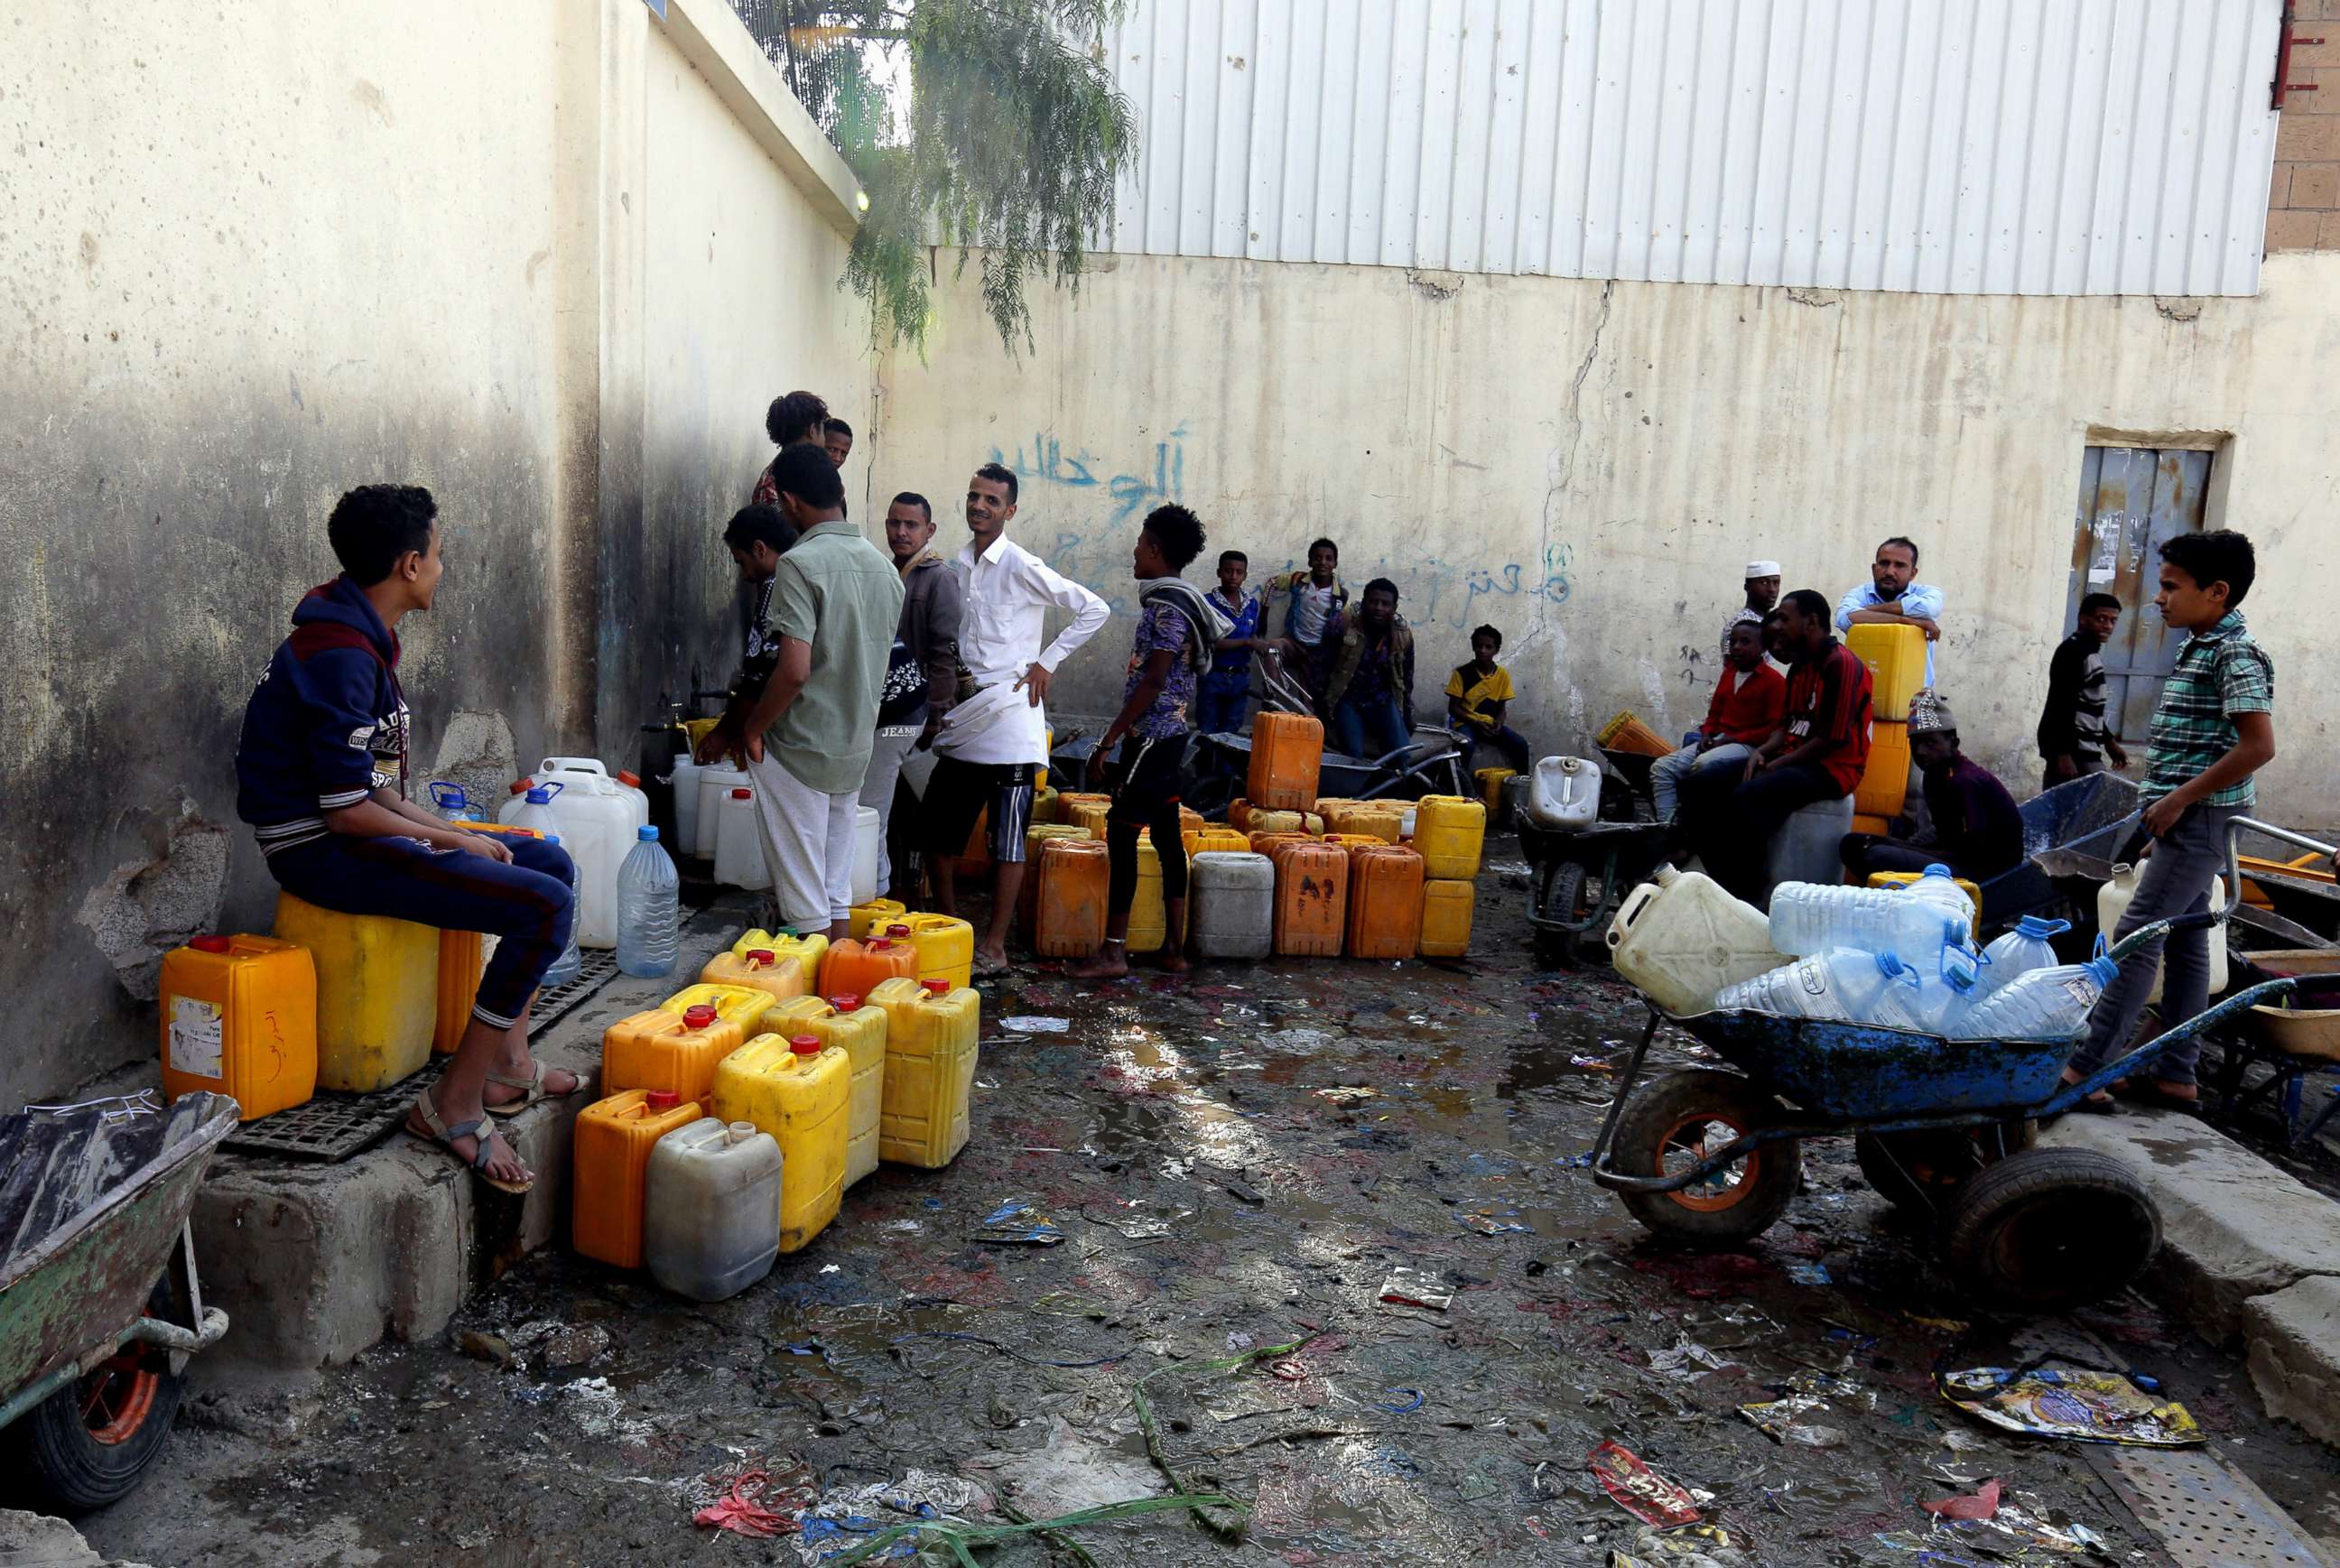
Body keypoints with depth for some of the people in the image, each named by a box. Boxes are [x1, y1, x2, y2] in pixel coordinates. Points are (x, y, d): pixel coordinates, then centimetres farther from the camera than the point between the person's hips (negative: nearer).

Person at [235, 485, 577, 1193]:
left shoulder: (361, 636, 11)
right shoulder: (341, 656, -21)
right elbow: (348, 812, -23)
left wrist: (449, 831, 6)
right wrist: (454, 842, -11)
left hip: (354, 828, 11)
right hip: (323, 852, -11)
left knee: (549, 861, 14)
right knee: (546, 906, -21)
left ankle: (507, 1064, 15)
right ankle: (454, 1103, -12)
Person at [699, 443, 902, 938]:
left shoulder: (800, 564, -16)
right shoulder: (884, 567, 8)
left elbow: (794, 671, -25)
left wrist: (750, 731, -8)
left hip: (798, 752, -7)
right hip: (854, 751, 7)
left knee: (805, 905, 2)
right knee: (836, 893, 15)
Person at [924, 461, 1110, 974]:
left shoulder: (1021, 567, -8)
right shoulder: (957, 567, 11)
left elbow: (1095, 609, -9)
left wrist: (1047, 661, -9)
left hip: (1008, 715, -7)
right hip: (961, 716, 7)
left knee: (1007, 839, -2)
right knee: (938, 829, 9)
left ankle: (994, 947, 4)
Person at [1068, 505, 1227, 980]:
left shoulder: (1167, 607, -15)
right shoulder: (1172, 602, 16)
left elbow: (1151, 682, -21)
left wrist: (1107, 741, -21)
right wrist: (1118, 738, 22)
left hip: (1152, 738, -10)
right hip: (1166, 736, 10)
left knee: (1121, 833, -9)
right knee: (1167, 838, 10)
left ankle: (1114, 952, -7)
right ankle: (1172, 949, 14)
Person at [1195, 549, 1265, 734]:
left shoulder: (1252, 604, 7)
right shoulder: (1208, 603, -9)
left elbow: (1254, 640, 14)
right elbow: (1211, 643, -17)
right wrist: (1246, 642, -19)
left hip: (1240, 679, 4)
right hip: (1213, 677, -4)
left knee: (1230, 733, 11)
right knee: (1206, 734, 0)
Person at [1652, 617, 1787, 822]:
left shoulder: (1775, 681, -6)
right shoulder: (1728, 674, 17)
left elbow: (1774, 729, -12)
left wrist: (1731, 739, -15)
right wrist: (1706, 735, 3)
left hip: (1749, 745, -8)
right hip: (1718, 741, 8)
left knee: (1703, 764, -36)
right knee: (1661, 768, -10)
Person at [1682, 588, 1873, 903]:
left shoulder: (1841, 664, -12)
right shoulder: (1799, 665, 17)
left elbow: (1833, 738, -17)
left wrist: (1776, 765, -14)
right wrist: (1763, 752, 0)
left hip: (1830, 769, -9)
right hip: (1791, 760, 10)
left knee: (1747, 797, -34)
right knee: (1700, 786, -4)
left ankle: (1749, 898, -25)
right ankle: (1725, 886, -7)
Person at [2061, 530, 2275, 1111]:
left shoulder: (2235, 655, -15)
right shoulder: (2197, 649, 14)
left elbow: (2258, 745, -23)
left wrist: (2179, 799, -19)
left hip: (2201, 821, -10)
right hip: (2186, 823, 10)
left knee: (2137, 939, -11)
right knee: (2185, 942, 12)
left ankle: (2084, 1072, -10)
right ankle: (2175, 1075, 19)